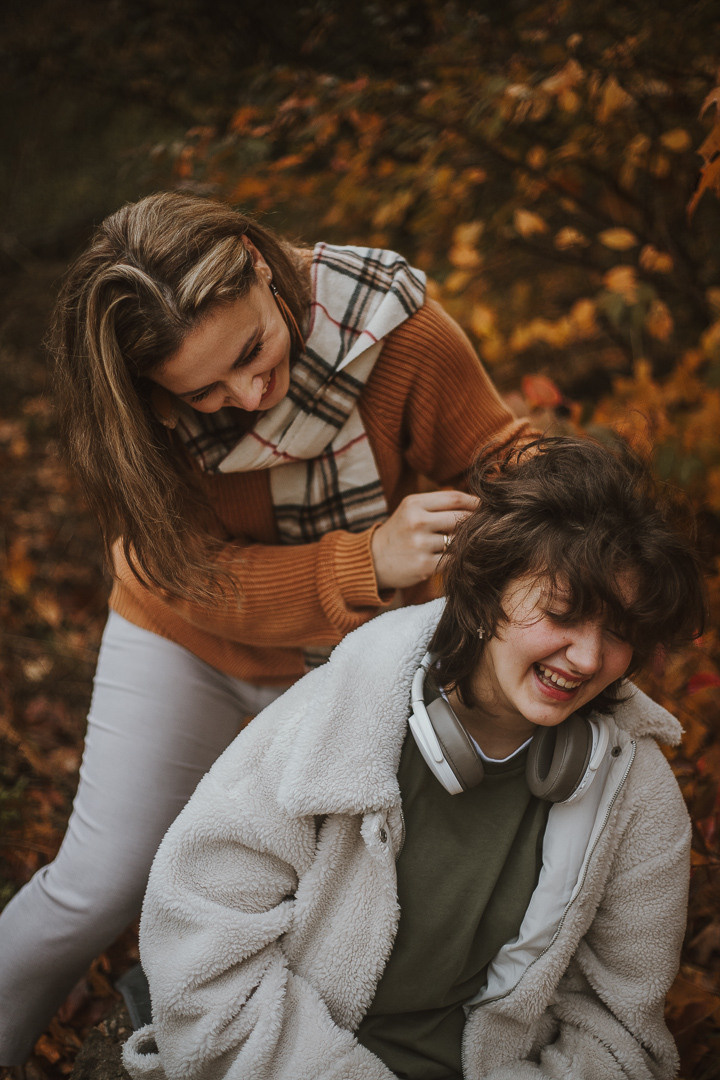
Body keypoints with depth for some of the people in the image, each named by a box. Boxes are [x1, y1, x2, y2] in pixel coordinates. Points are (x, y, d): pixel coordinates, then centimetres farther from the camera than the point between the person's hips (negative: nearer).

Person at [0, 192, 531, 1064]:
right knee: (100, 888, 2)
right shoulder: (131, 405, -27)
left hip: (354, 657, 1)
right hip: (188, 641, 0)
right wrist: (368, 563, -42)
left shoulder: (400, 335, -28)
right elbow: (205, 585, -27)